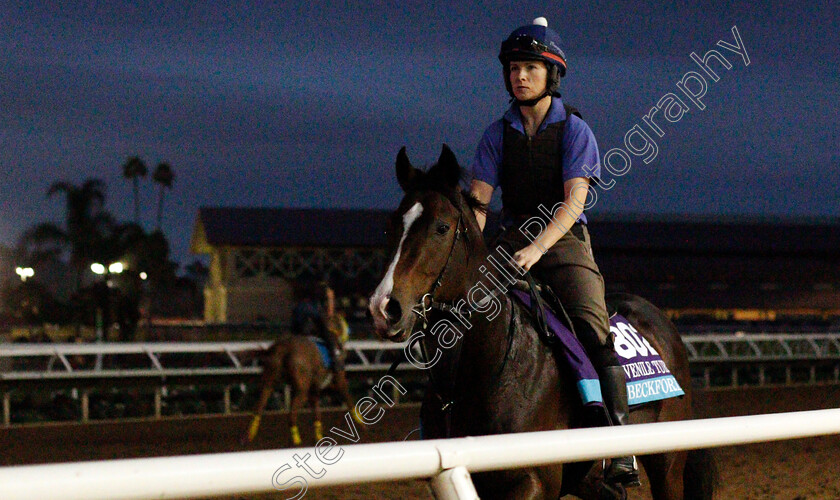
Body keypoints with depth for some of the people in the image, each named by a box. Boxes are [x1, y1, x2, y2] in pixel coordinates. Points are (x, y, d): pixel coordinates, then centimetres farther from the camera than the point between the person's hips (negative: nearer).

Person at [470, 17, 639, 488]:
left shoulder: (574, 129, -4)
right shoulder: (497, 134, 7)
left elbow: (573, 201, -15)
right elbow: (478, 203, 1)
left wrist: (537, 248, -30)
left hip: (565, 242, -4)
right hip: (512, 244, 4)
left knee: (593, 331, -23)